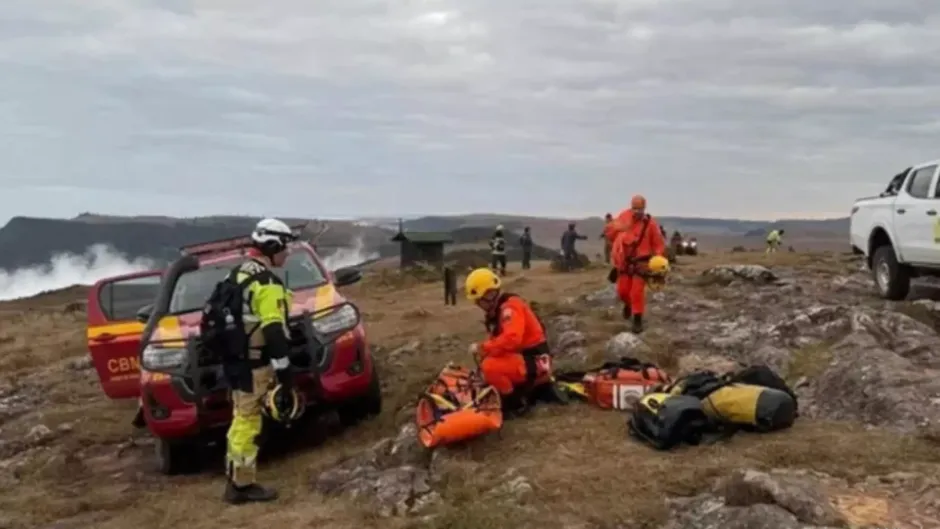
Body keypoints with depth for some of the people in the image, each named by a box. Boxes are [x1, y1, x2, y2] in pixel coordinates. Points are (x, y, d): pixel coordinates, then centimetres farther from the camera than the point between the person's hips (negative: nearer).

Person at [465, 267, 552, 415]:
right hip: (523, 359, 11)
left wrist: (481, 348, -25)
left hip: (534, 363, -11)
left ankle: (516, 403, -9)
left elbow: (511, 339, -35)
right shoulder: (497, 309, 12)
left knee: (490, 366, -27)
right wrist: (484, 349, -2)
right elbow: (499, 340, 16)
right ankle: (532, 390, 16)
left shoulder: (510, 306, -20)